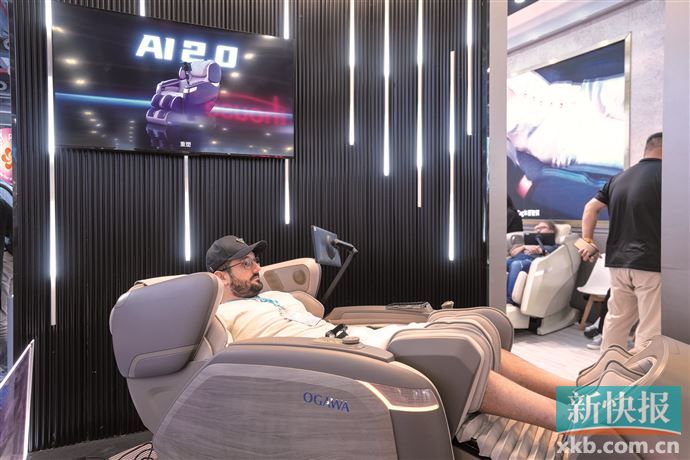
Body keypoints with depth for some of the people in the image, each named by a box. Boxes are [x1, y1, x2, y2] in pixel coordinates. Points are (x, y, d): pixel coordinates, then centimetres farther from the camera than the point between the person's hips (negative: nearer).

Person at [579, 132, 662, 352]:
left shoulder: (618, 178, 11)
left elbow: (591, 208, 12)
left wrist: (587, 240, 14)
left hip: (618, 261, 7)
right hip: (651, 263, -7)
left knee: (616, 318, 17)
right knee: (651, 327, 1)